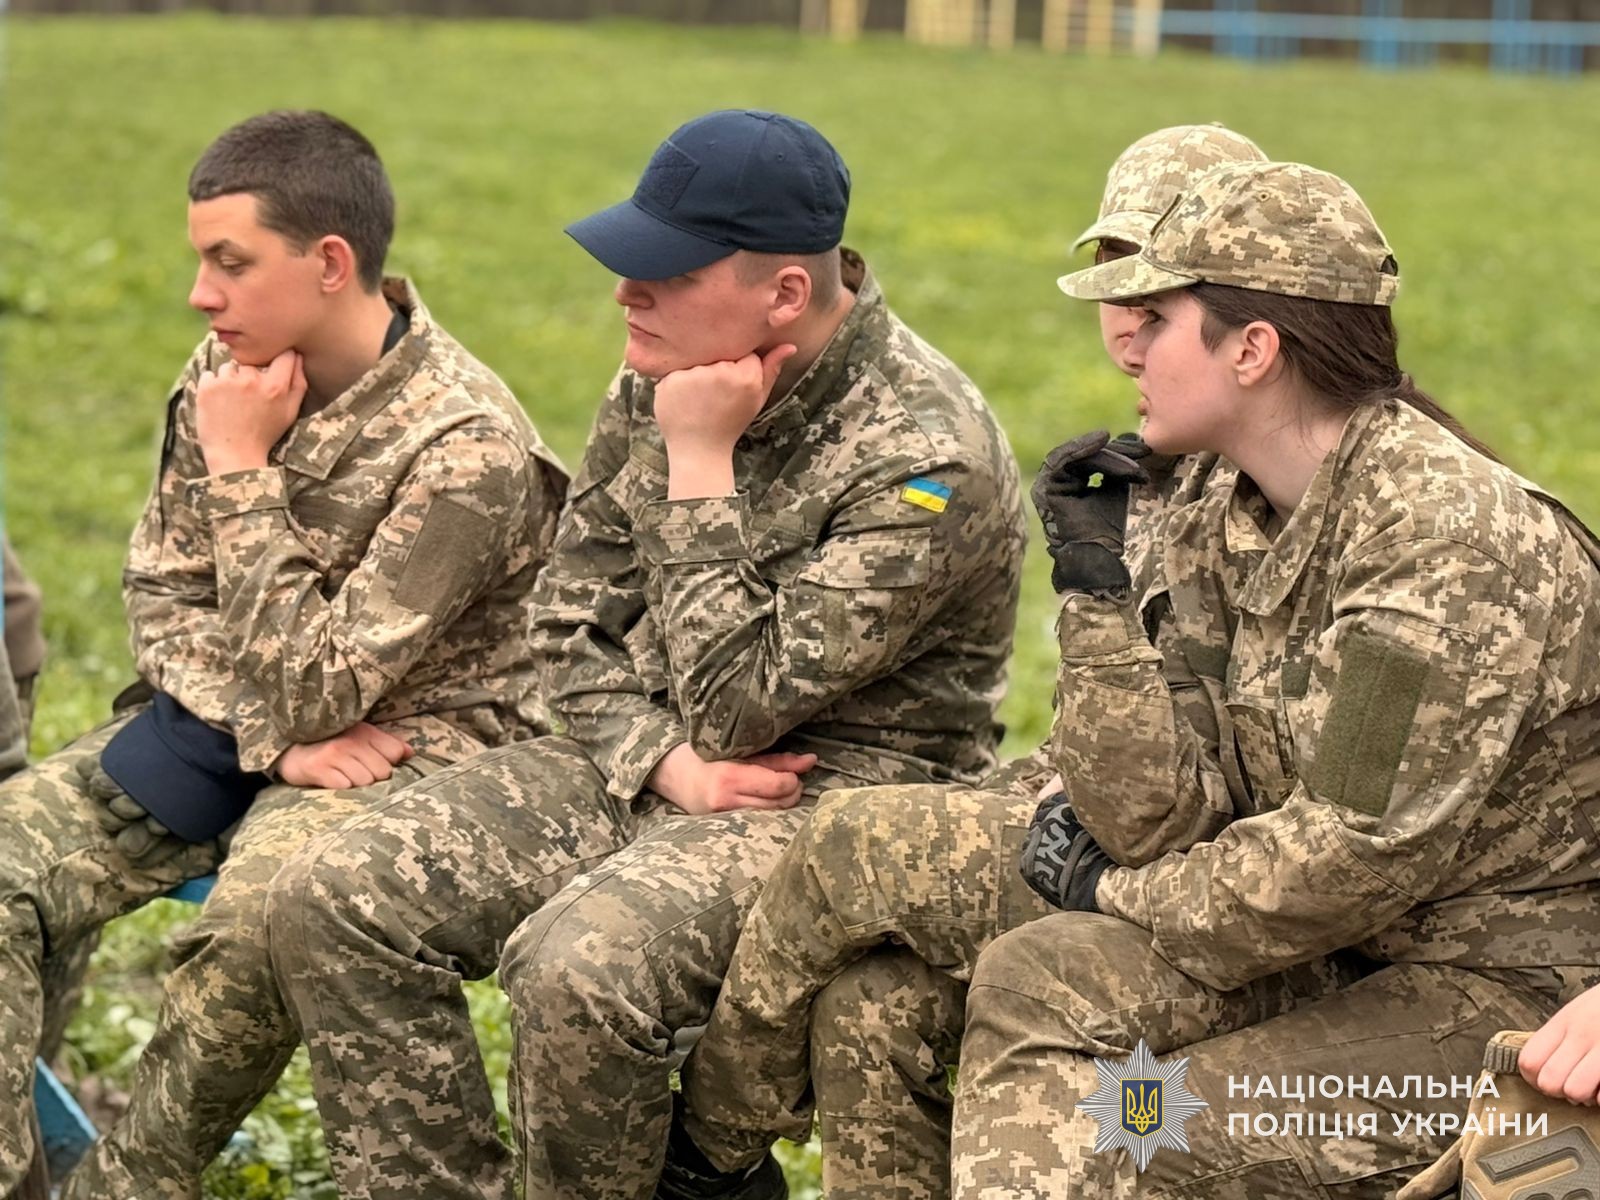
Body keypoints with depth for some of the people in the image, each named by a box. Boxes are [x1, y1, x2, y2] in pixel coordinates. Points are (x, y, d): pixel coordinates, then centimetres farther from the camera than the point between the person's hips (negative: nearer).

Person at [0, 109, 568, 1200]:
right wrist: (274, 737, -12)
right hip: (223, 725, 7)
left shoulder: (467, 449, -21)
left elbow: (309, 688, -21)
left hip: (406, 743, -7)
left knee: (259, 919, -36)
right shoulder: (229, 374, 0)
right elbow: (164, 600, 6)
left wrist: (242, 472, -19)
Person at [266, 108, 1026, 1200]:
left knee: (579, 966, -34)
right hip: (649, 766, 7)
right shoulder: (662, 381, 3)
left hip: (843, 790, -7)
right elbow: (576, 623, 8)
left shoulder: (924, 457, -20)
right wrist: (669, 765, -10)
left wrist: (700, 468, -20)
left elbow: (742, 707, -22)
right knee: (334, 903, -10)